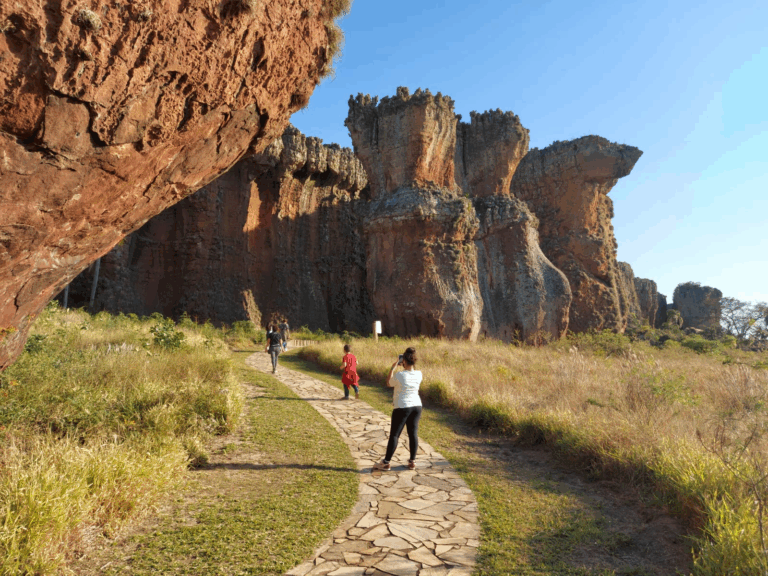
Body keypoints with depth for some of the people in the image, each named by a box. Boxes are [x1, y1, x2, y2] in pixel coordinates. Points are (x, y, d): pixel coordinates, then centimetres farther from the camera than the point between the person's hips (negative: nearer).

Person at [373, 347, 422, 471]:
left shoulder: (399, 375, -16)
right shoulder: (419, 374, -2)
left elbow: (389, 384, 1)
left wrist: (392, 368, 2)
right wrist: (405, 367, 15)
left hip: (402, 407, -5)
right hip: (417, 406, 5)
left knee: (394, 434, 2)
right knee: (413, 433, 11)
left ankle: (386, 463, 8)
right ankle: (412, 461, 16)